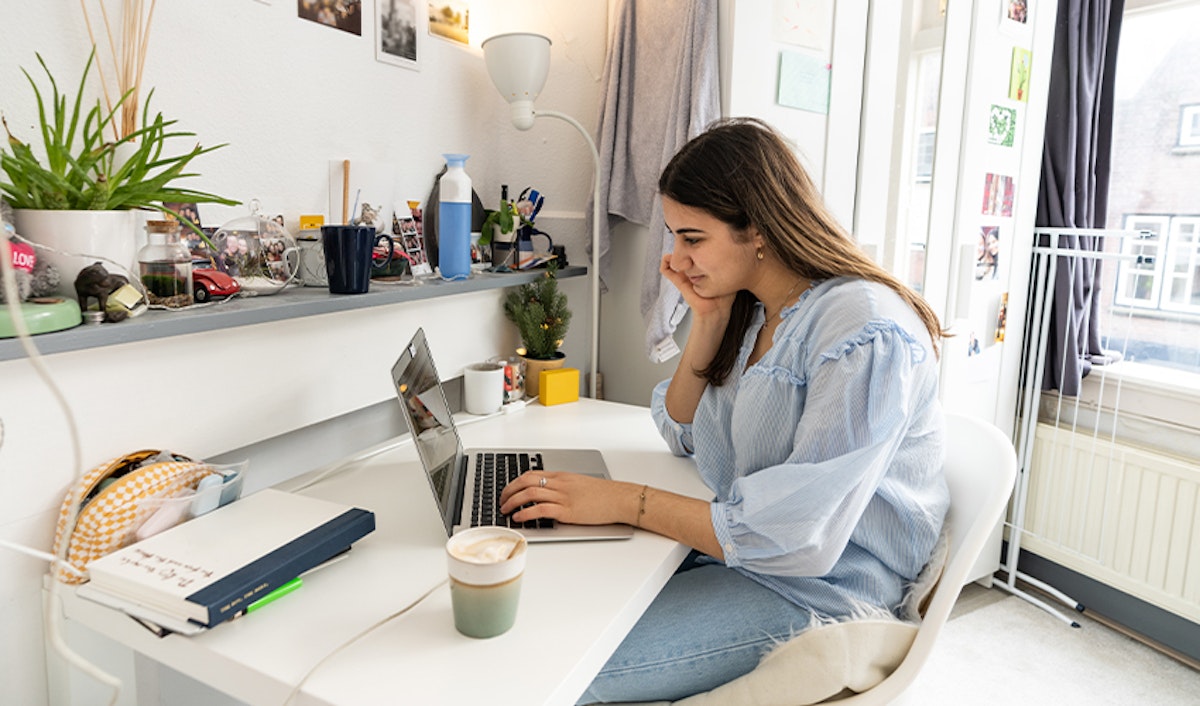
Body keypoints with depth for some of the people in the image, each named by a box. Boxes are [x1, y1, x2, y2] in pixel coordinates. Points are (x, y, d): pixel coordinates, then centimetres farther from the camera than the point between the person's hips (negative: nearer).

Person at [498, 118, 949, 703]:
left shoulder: (867, 335, -24)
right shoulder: (750, 309, 4)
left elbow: (799, 535, -27)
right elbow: (682, 434, 11)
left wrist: (624, 501, -24)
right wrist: (708, 320, -3)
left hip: (823, 586, -8)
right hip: (736, 542, 8)